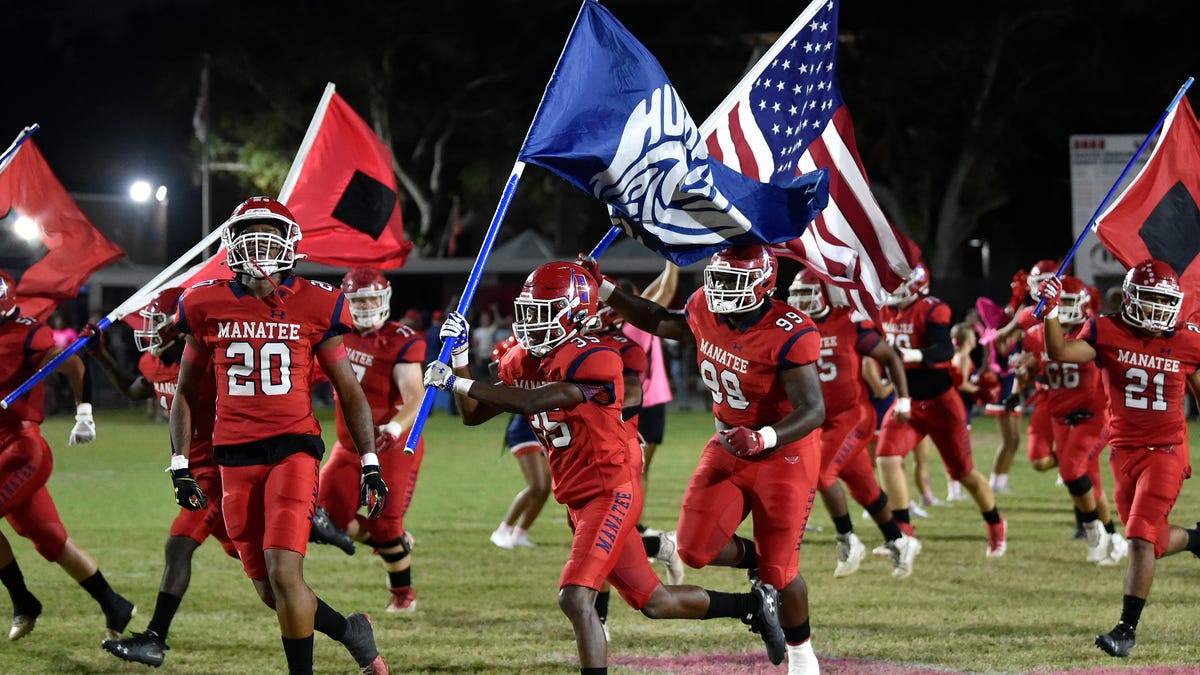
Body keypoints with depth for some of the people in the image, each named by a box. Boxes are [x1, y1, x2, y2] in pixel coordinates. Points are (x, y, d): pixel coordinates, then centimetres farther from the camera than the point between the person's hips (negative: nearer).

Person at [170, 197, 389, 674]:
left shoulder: (314, 307, -1)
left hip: (293, 450, -3)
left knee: (284, 573, -18)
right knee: (271, 592, 4)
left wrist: (371, 466, 4)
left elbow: (350, 393, 7)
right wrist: (180, 467, 7)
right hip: (236, 458, 3)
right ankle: (350, 630, 30)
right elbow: (185, 392, 14)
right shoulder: (207, 307, 4)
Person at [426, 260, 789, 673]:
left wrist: (458, 382, -30)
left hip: (610, 493, -9)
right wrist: (459, 359, -9)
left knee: (575, 598, -22)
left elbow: (533, 402, -31)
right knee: (653, 602, 16)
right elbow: (474, 415, 6)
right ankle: (754, 605, 34)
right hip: (579, 500, 9)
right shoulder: (522, 361, 5)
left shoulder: (593, 361, -21)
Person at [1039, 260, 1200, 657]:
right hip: (1124, 452, 2)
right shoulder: (1108, 334, -5)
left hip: (1166, 451, -2)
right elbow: (1060, 353, -20)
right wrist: (1051, 312, -35)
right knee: (1153, 542, 12)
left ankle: (1127, 628, -9)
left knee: (1142, 540, -13)